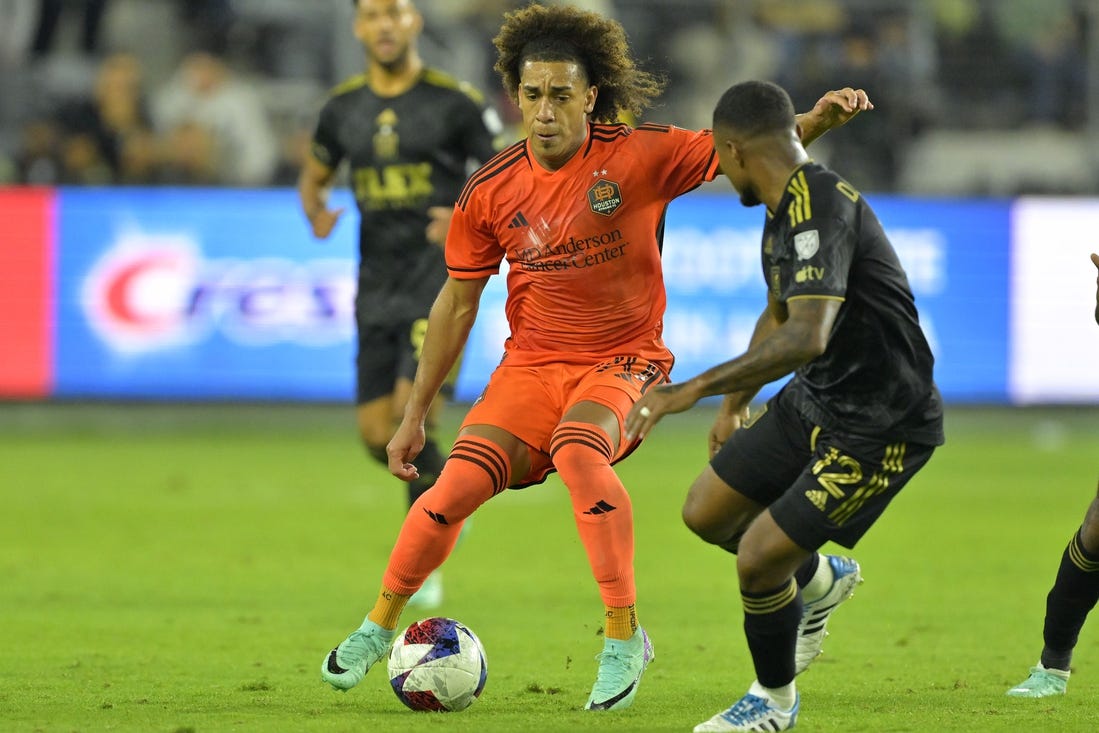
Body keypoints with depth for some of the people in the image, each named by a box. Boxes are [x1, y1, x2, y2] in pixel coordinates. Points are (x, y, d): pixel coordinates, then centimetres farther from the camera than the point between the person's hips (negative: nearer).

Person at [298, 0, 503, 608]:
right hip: (378, 289, 5)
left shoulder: (455, 102, -6)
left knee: (410, 412, -19)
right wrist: (316, 213, -1)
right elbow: (313, 176, 22)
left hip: (441, 283, -5)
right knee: (378, 435, 3)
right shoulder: (344, 107, 8)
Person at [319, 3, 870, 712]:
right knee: (458, 484, -15)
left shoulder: (640, 156, -11)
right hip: (531, 363, 3)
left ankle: (625, 635, -25)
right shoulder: (491, 190, -3)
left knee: (577, 449, -34)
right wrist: (414, 415, 9)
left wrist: (818, 120, -31)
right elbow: (458, 302, 7)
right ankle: (378, 626, 9)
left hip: (622, 361, -3)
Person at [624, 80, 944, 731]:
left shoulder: (820, 209, -27)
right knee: (706, 512, 12)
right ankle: (820, 581, 38)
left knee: (758, 558, -10)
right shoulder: (787, 207, 5)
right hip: (815, 401, 10)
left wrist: (695, 389, -41)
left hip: (884, 426, -10)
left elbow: (807, 337, -39)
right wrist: (734, 403, 33)